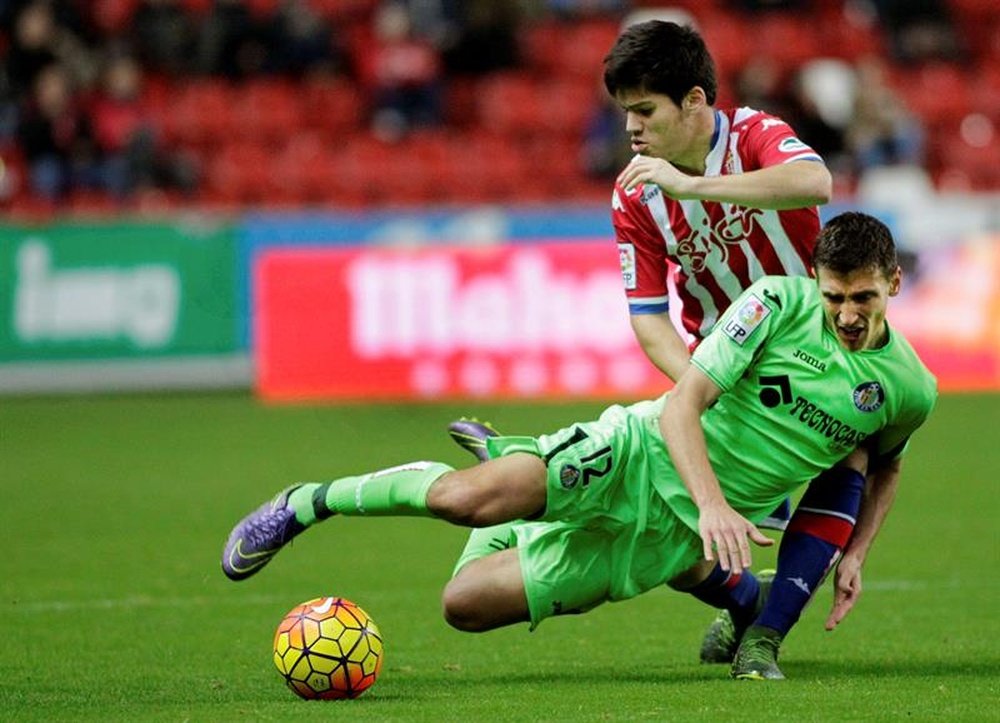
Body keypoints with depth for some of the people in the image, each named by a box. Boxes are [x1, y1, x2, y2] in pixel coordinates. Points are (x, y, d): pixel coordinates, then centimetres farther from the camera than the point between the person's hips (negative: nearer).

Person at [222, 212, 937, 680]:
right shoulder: (780, 302, -9)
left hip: (675, 531, 2)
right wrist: (712, 503, -30)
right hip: (641, 452, -2)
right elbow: (682, 404, -14)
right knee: (467, 497, -29)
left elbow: (883, 466, 25)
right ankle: (309, 503, -2)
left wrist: (854, 555, 10)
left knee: (467, 604, -7)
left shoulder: (909, 390, 2)